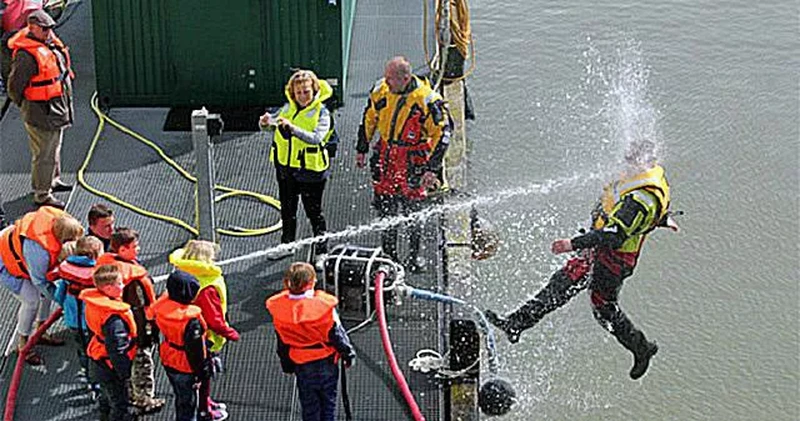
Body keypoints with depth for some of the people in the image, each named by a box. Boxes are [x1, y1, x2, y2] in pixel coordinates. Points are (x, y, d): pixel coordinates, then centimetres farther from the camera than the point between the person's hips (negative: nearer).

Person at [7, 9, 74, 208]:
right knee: (44, 154, -2)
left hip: (57, 108, 10)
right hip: (41, 112, -10)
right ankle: (42, 195, 7)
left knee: (54, 146, 26)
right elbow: (14, 87, -21)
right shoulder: (26, 55, -25)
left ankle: (53, 180, 46)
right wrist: (26, 106, -7)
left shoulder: (50, 42, 4)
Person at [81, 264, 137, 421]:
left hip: (97, 361, 9)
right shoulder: (114, 320, -36)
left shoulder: (94, 302, -7)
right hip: (111, 369, -9)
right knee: (120, 403, 11)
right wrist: (126, 374, -17)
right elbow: (117, 350, -30)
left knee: (107, 395, 31)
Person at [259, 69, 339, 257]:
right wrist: (265, 123, -13)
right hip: (286, 166, 6)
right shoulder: (288, 108, 5)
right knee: (287, 209, 20)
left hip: (310, 169, -6)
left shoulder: (322, 113, -12)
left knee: (313, 211, 1)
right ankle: (287, 245, 37)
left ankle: (321, 251, 13)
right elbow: (271, 125, 11)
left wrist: (293, 128, -38)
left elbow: (316, 138, -26)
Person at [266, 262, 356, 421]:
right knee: (328, 399, 16)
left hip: (301, 364, 2)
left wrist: (287, 365, 14)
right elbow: (337, 333, -13)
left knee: (308, 403, 16)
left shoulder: (279, 307, -15)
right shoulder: (324, 304, -26)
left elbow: (282, 342, -1)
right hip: (326, 360, -2)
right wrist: (348, 353, 5)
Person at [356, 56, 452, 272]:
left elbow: (443, 132, -14)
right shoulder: (381, 90, -7)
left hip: (413, 160, -4)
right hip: (385, 155, 4)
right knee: (385, 206, 9)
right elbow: (369, 118, 10)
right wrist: (362, 149, 14)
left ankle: (414, 254, 19)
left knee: (412, 209, 2)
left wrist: (432, 168, -18)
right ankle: (388, 253, 23)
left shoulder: (427, 100, -22)